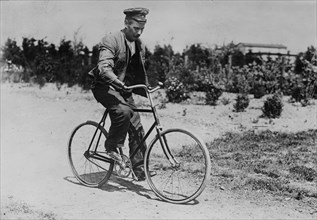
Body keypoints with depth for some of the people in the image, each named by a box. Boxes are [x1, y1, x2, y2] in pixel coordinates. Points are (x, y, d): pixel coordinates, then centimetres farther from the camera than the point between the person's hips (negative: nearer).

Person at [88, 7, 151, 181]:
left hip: (124, 88, 7)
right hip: (105, 87, -6)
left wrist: (148, 90, 4)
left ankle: (139, 168, 9)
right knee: (123, 111, -34)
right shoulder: (111, 41, -16)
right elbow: (104, 67, -30)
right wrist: (119, 82, -46)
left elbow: (140, 73, 17)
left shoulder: (140, 46, 7)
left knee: (137, 128, -1)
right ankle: (111, 146, -11)